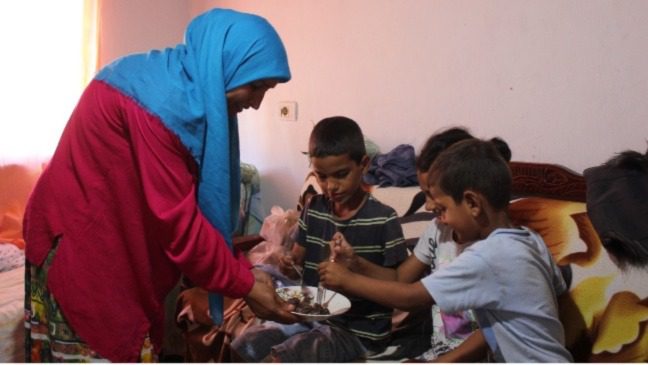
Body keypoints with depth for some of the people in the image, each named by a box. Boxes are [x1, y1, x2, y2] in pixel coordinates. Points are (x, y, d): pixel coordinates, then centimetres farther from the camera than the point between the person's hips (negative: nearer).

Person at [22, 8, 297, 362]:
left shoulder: (191, 92, 3)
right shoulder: (161, 100, -26)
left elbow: (200, 200, 8)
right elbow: (177, 219, -25)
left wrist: (240, 267, 2)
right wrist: (243, 283, -17)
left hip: (117, 246, 9)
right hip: (80, 251, -9)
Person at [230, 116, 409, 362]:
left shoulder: (383, 219, -13)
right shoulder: (313, 209, 4)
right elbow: (300, 257, 12)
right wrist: (289, 264, -11)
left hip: (360, 329, -6)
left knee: (276, 359, -22)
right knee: (242, 347, -5)